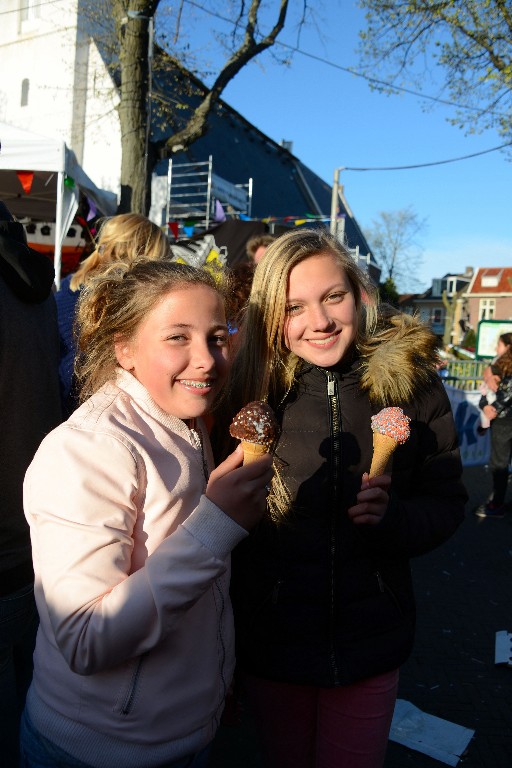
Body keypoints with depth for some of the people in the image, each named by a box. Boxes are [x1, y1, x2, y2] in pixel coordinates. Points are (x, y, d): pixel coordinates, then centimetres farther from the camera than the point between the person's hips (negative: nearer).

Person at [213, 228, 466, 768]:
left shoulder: (412, 385, -10)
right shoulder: (250, 388, -13)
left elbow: (446, 503, -3)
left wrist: (392, 518, -21)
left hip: (368, 643, 0)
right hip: (267, 642, 0)